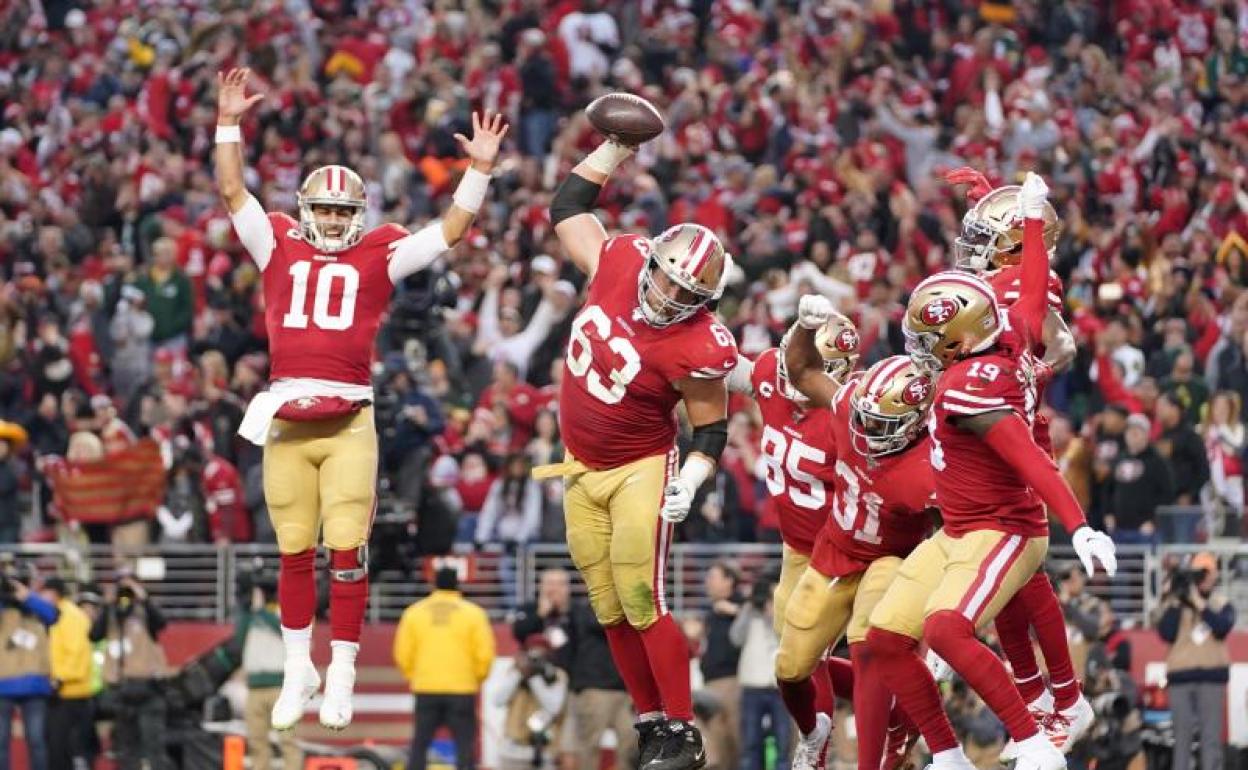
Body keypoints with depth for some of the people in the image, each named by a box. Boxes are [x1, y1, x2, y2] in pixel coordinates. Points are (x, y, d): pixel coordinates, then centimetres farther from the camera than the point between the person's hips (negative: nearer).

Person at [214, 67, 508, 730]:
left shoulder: (378, 256, 11)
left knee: (347, 550, -4)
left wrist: (479, 170, 6)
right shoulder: (279, 247, 13)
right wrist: (228, 125, 8)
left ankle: (340, 674, 3)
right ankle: (298, 669, 17)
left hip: (349, 422, -1)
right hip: (284, 420, 1)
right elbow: (232, 193, 12)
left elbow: (449, 230, 11)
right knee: (294, 552, 7)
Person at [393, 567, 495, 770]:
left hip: (425, 690, 2)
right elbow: (485, 654, -5)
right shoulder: (473, 613, -1)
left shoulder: (414, 612, 4)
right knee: (465, 744, 1)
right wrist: (477, 678, 12)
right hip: (461, 689, -2)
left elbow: (402, 654, 3)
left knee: (420, 744, 8)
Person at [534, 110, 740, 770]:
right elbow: (567, 208, 6)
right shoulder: (618, 264, -10)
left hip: (640, 470, -6)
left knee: (641, 602, -13)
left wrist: (690, 481, -27)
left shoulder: (697, 350, -24)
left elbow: (712, 429, -11)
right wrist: (616, 149, 2)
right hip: (582, 468, 6)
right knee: (610, 610, 10)